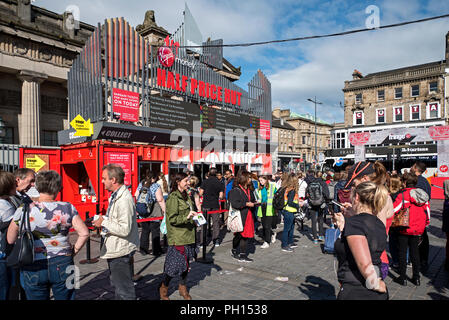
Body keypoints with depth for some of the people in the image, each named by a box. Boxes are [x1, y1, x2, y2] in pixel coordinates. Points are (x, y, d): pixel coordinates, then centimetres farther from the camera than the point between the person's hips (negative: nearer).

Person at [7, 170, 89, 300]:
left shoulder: (23, 210, -7)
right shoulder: (67, 208, -8)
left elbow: (10, 240, 2)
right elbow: (84, 233, -10)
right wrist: (73, 251, 3)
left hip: (33, 268, 1)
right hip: (62, 265, 0)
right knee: (65, 297, 15)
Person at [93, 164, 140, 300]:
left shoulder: (124, 199, -25)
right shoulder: (115, 196, 9)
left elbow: (124, 229, -28)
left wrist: (104, 222, -19)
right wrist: (103, 219, 9)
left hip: (121, 252, -11)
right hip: (114, 250, 11)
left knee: (124, 290, 3)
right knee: (118, 285, 25)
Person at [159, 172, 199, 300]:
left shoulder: (185, 196, 13)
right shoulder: (173, 197, -14)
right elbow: (172, 219, -18)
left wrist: (194, 220, 12)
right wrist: (186, 217, -27)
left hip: (188, 236, 8)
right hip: (177, 238, -8)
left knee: (186, 263, 15)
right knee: (176, 264, -1)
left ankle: (183, 287, 32)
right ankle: (163, 287, 21)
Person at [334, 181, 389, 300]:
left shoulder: (353, 222, -20)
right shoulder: (380, 224, 5)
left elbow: (364, 264, -27)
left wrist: (375, 285, -12)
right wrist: (344, 227, 17)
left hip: (355, 293, -8)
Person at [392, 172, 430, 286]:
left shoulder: (403, 195, -17)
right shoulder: (423, 195, 2)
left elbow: (394, 209, -22)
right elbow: (427, 211, 11)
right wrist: (425, 224, 24)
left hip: (404, 229, -5)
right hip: (418, 229, 5)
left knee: (402, 252, 6)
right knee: (414, 251, 16)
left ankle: (402, 278, 12)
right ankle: (416, 278, 23)